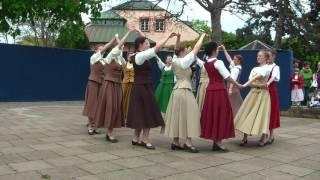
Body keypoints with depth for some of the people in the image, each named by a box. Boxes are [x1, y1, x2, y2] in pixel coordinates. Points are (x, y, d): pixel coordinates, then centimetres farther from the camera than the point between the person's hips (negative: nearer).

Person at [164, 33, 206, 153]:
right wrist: (202, 37, 5)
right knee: (187, 115, -6)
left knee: (178, 115, 9)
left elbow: (177, 50, 23)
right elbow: (196, 49, -7)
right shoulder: (184, 61, -12)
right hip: (185, 91, -9)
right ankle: (188, 143, -5)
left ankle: (175, 142, 13)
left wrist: (178, 38, 12)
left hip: (177, 90, 9)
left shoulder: (174, 60, 8)